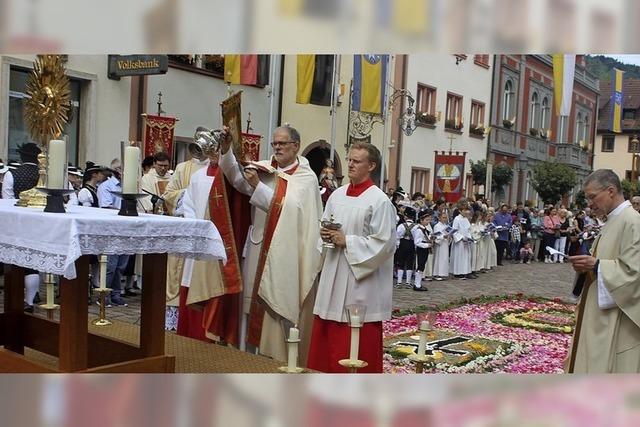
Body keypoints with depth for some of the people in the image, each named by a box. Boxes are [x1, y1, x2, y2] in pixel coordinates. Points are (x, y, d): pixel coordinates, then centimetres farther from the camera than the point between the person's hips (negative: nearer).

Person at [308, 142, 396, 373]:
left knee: (358, 342, 0)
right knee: (327, 335, 12)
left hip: (361, 280, -7)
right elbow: (324, 226, 20)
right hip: (334, 276, 7)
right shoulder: (337, 195, 9)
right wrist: (325, 234, -2)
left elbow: (384, 242, -15)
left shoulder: (380, 201, -11)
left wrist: (347, 241, -15)